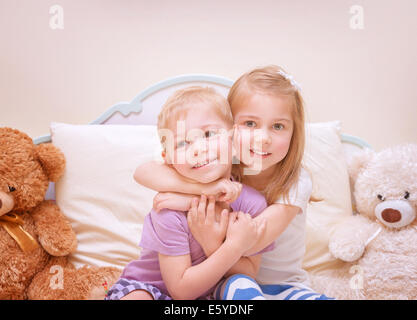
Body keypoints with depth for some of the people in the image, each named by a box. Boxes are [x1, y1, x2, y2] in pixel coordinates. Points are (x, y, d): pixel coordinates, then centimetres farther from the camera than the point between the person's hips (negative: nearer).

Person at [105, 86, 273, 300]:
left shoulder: (252, 202, -15)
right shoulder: (170, 211, -25)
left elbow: (250, 272, -8)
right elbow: (180, 289, -20)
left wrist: (215, 247, -28)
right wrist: (235, 246, -30)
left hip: (207, 293, 3)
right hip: (146, 288, -2)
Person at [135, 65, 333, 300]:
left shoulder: (297, 182, -19)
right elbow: (144, 172, -21)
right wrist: (203, 188, -34)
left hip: (286, 285, 0)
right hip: (229, 279, 0)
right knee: (238, 284, -34)